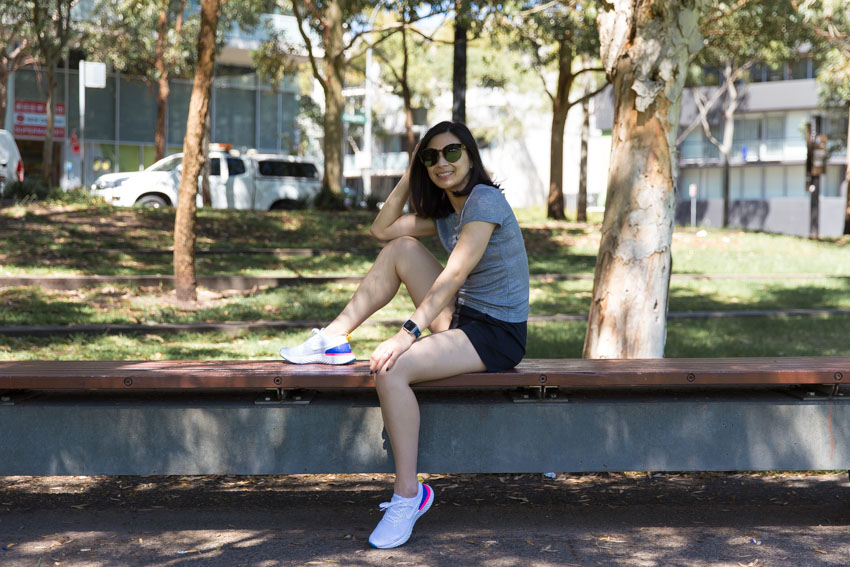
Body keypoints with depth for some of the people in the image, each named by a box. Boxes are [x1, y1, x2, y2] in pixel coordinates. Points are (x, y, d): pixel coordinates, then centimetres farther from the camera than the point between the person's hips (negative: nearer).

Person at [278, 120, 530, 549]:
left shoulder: (485, 200, -16)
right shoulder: (444, 211, 13)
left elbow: (454, 275, -25)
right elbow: (382, 229, 16)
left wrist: (407, 333, -31)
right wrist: (408, 179, 8)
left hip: (498, 334, -9)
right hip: (461, 318, 9)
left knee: (391, 370, -27)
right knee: (401, 248, 3)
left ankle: (408, 494, -18)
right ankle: (335, 338, 7)